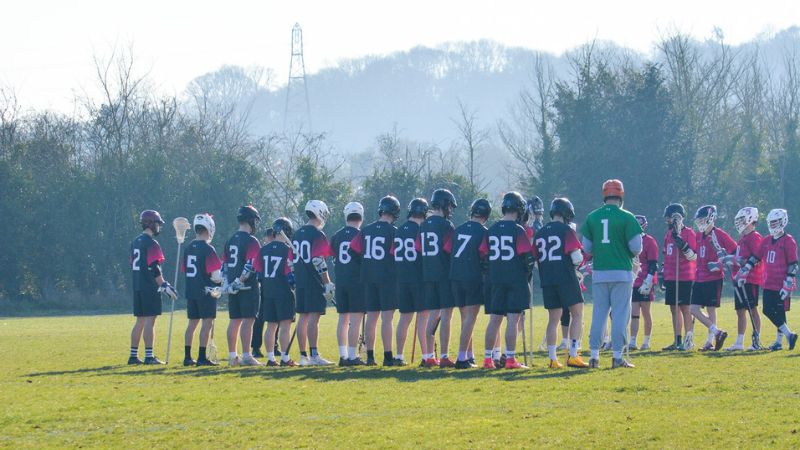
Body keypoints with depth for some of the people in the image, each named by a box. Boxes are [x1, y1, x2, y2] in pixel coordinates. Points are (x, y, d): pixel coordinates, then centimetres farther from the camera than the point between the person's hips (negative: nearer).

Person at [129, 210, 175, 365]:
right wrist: (164, 285, -13)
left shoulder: (135, 242, 14)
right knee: (150, 320, -7)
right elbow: (154, 268, -17)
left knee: (140, 321, 12)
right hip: (150, 287, -8)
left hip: (137, 287, 8)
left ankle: (133, 355, 12)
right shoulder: (151, 243, -12)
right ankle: (149, 356, -8)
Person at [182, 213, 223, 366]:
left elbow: (184, 270, 12)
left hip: (191, 291, 7)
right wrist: (220, 280, 4)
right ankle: (202, 358, -5)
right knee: (207, 323, -2)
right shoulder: (208, 249, -14)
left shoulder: (189, 248, 7)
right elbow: (215, 275, -15)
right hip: (206, 292, -7)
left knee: (192, 323, 13)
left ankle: (187, 357, 14)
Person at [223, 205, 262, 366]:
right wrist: (239, 281, -17)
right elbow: (250, 265, -19)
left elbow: (225, 265, 16)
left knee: (235, 321, 11)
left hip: (233, 287, 7)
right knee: (247, 320, -7)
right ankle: (246, 356, -9)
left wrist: (228, 283, 17)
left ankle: (232, 356, 14)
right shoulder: (251, 241, -11)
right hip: (248, 287, -7)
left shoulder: (230, 241, 13)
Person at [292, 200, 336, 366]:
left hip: (300, 282, 7)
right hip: (315, 282, -7)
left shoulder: (296, 234, 14)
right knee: (314, 316, -9)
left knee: (303, 317, 10)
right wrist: (327, 283, -13)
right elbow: (318, 261, -17)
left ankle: (303, 356, 11)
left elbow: (292, 260, 16)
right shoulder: (318, 235, -11)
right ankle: (314, 355, -12)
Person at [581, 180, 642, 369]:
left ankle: (594, 355, 9)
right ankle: (617, 356, 0)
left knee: (599, 313, 10)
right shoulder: (626, 218, -6)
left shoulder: (592, 217, 3)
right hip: (621, 272, -3)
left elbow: (587, 248, 6)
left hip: (599, 273, 3)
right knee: (620, 314, 2)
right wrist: (631, 254, 14)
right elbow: (636, 247, -8)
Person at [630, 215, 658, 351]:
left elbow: (653, 265, -11)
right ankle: (632, 343, -4)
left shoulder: (649, 242, -7)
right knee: (634, 313, 0)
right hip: (633, 283, 6)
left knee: (645, 313, 2)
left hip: (645, 284, -6)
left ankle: (646, 342, 11)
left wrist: (648, 282, -18)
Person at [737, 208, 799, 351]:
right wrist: (743, 273, 9)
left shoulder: (788, 241, -8)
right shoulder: (766, 241, 12)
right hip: (769, 284, 7)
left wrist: (787, 285, -15)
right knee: (768, 310, 4)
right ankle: (788, 334, 10)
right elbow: (755, 258, 16)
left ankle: (779, 341, 3)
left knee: (779, 312, -6)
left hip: (781, 284, -7)